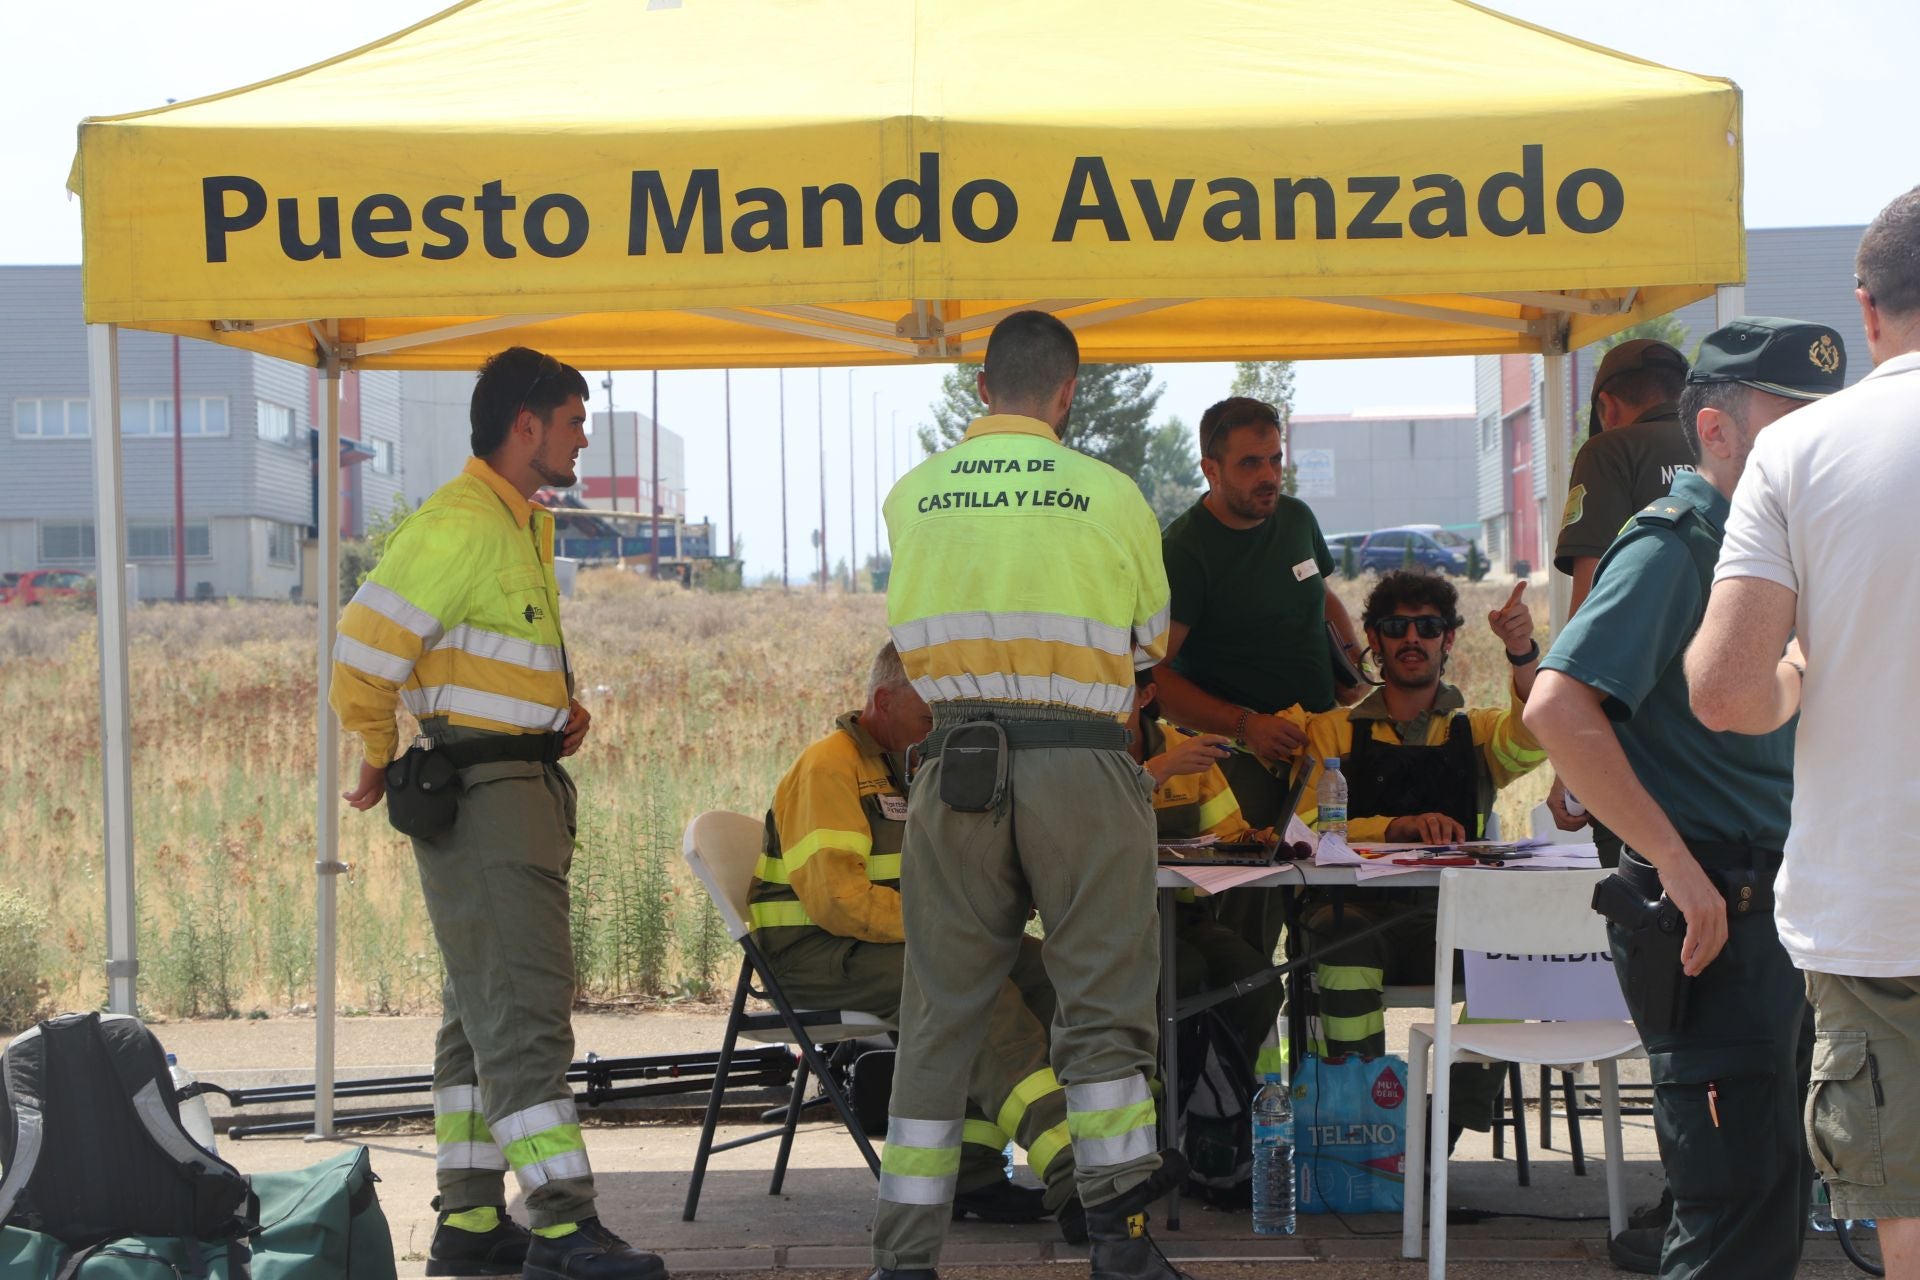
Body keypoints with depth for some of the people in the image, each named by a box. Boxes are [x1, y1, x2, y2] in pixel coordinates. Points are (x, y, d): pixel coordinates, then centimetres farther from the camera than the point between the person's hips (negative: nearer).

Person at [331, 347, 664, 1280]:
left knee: (484, 1009, 12)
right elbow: (365, 648, -17)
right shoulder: (459, 523, -14)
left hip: (524, 786, 10)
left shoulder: (525, 526, 18)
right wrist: (380, 761, -4)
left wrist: (561, 710, 14)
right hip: (481, 791, -10)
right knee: (525, 1007, -12)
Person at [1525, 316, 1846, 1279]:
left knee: (1768, 1180, 16)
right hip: (1711, 904, -9)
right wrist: (1675, 863, -24)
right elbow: (1558, 708, -25)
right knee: (1749, 1195, -10)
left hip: (1767, 901, 9)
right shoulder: (1673, 544, -13)